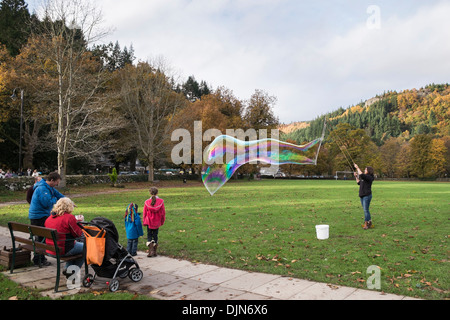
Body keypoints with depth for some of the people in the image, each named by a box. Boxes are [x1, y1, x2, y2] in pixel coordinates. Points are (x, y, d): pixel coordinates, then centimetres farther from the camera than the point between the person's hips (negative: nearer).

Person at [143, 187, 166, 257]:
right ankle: (154, 252, 16)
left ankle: (151, 251, -5)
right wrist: (162, 221, 12)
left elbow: (144, 213, -1)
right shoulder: (161, 201, -9)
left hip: (149, 222, -1)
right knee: (155, 236, 13)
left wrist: (144, 221, 11)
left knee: (149, 236, 9)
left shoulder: (147, 202, -10)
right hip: (157, 222, 1)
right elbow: (163, 212, -1)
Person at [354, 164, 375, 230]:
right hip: (362, 195, 10)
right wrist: (356, 177, 17)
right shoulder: (364, 177, 16)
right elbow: (359, 183, 28)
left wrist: (357, 168, -19)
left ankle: (366, 224, -5)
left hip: (367, 195, -10)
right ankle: (369, 222, 22)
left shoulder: (369, 177, -12)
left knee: (366, 210, -8)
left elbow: (361, 175, -28)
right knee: (365, 210, 13)